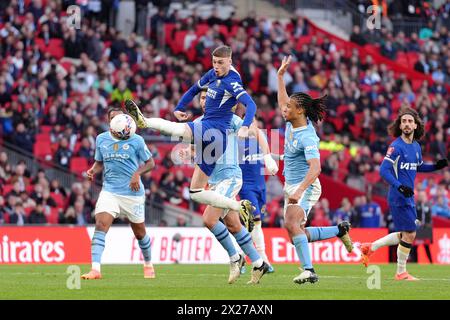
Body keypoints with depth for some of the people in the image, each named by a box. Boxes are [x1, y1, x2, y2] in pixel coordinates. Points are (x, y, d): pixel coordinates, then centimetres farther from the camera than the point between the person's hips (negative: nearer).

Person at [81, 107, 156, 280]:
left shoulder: (136, 140, -4)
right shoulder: (101, 139, 4)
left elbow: (150, 163, 3)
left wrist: (137, 173, -15)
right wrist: (93, 170, -5)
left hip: (133, 193, -1)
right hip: (109, 191, 1)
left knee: (139, 232, 12)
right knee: (100, 226, -20)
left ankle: (148, 265, 39)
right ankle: (95, 270, -27)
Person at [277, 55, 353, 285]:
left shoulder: (307, 137, -22)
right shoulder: (291, 123, 3)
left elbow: (315, 168, -32)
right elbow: (283, 101, 25)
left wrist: (300, 190, -42)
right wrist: (280, 76, 24)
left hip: (306, 187, -9)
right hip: (291, 186, 9)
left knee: (292, 224, -29)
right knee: (296, 233, 8)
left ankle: (308, 270, -34)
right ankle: (339, 230, 24)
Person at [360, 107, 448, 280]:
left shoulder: (416, 146, 9)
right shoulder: (396, 146, -14)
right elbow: (384, 170, -20)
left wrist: (436, 166, 11)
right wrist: (400, 186, -31)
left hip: (408, 198, 8)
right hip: (399, 197, -8)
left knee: (406, 235, 15)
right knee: (409, 234, -5)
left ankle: (370, 247, 26)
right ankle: (401, 273, 11)